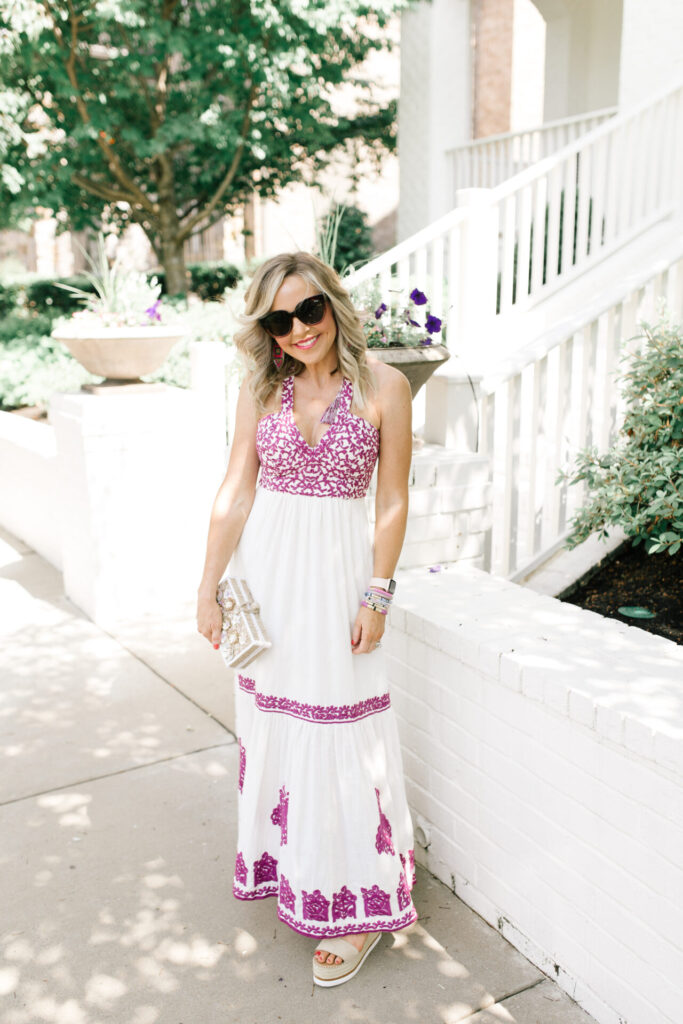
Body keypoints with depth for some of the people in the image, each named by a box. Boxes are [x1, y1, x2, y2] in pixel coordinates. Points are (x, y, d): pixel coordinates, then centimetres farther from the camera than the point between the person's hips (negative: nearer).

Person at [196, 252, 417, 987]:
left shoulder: (383, 386, -7)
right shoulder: (260, 388, 0)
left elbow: (392, 502, -5)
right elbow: (235, 491, 1)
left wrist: (377, 595, -8)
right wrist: (209, 586, 0)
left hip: (338, 568, -3)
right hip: (264, 568, 4)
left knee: (338, 729, 1)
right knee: (269, 719, 16)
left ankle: (357, 903, 19)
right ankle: (283, 858, 40)